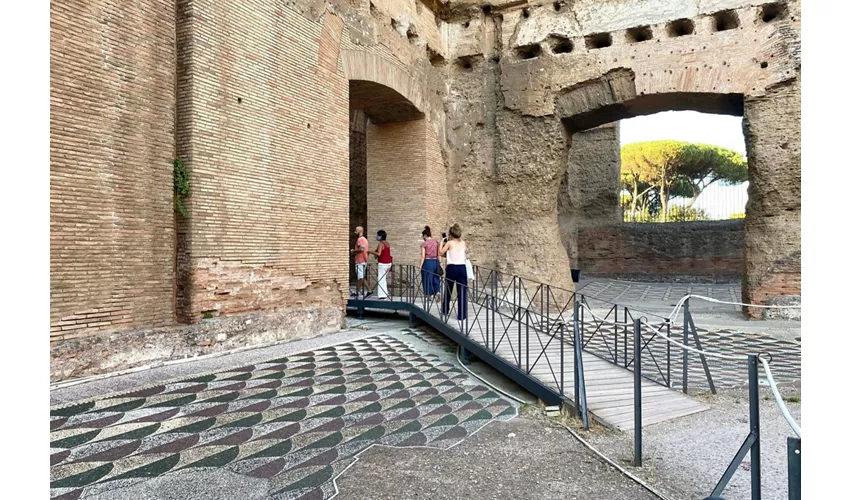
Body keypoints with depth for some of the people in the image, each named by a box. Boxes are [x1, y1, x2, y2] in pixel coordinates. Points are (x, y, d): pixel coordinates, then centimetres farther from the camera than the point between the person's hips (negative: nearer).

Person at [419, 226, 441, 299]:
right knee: (436, 279, 12)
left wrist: (420, 266, -6)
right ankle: (438, 292, -7)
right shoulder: (436, 242, 6)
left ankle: (429, 295, 14)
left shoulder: (424, 244, -7)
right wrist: (439, 264, 13)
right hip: (436, 262, 4)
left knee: (427, 279, 7)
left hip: (427, 262, -4)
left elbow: (423, 256, -10)